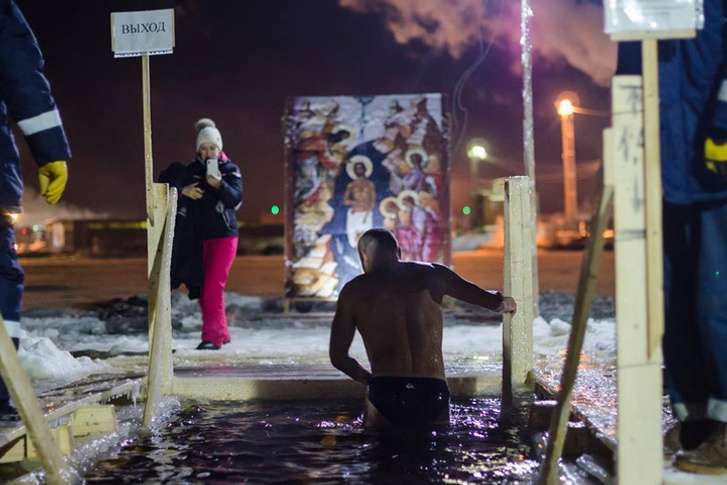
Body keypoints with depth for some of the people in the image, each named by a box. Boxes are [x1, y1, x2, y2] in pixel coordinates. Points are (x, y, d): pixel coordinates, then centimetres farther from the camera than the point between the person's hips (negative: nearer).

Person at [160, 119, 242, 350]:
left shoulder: (230, 170, -1)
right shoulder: (191, 170, 5)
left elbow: (235, 198, -14)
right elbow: (166, 183, 4)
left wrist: (219, 185, -30)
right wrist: (183, 190, -13)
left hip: (224, 236, -4)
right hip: (198, 238, 4)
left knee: (212, 287, -13)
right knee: (201, 288, 9)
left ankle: (212, 336, -9)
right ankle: (221, 333, 21)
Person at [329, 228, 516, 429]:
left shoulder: (354, 290, 8)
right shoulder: (432, 274, 10)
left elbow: (337, 356, 10)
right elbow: (494, 301, 13)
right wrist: (505, 303, 37)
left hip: (385, 396, -1)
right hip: (434, 394, 1)